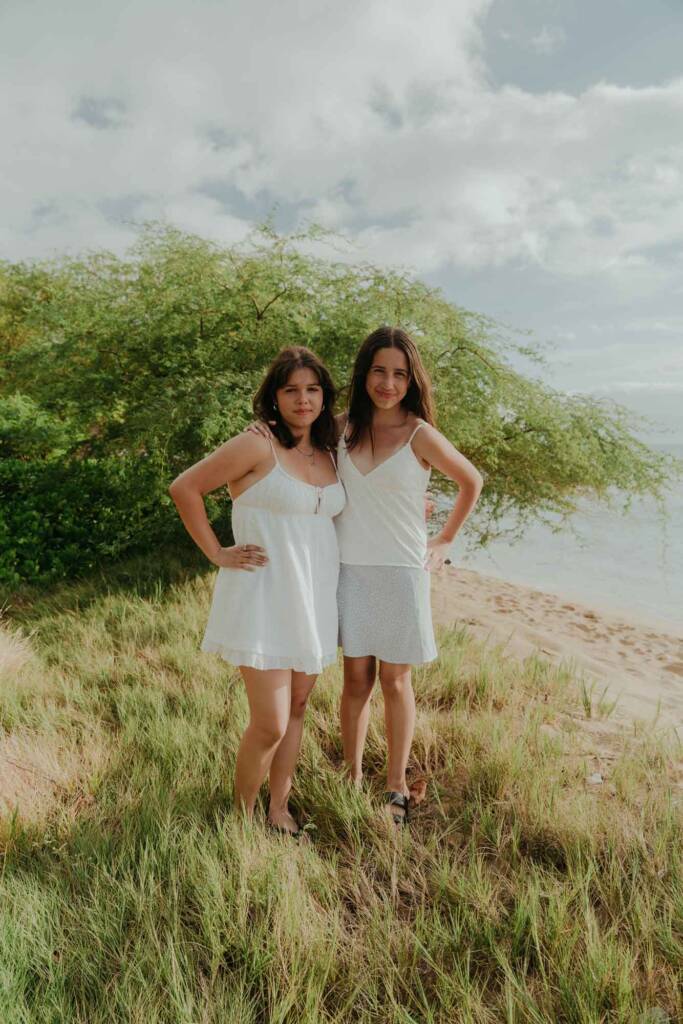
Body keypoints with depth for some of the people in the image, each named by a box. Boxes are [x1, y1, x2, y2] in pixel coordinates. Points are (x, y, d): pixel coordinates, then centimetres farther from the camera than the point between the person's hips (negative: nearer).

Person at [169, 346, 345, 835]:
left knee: (297, 709, 16)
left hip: (313, 600, 7)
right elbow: (184, 488, -10)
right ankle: (243, 816, 23)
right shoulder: (256, 447, -12)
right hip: (263, 600, -7)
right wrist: (217, 553, -10)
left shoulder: (330, 456, 9)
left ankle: (279, 809, 35)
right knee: (270, 726, -4)